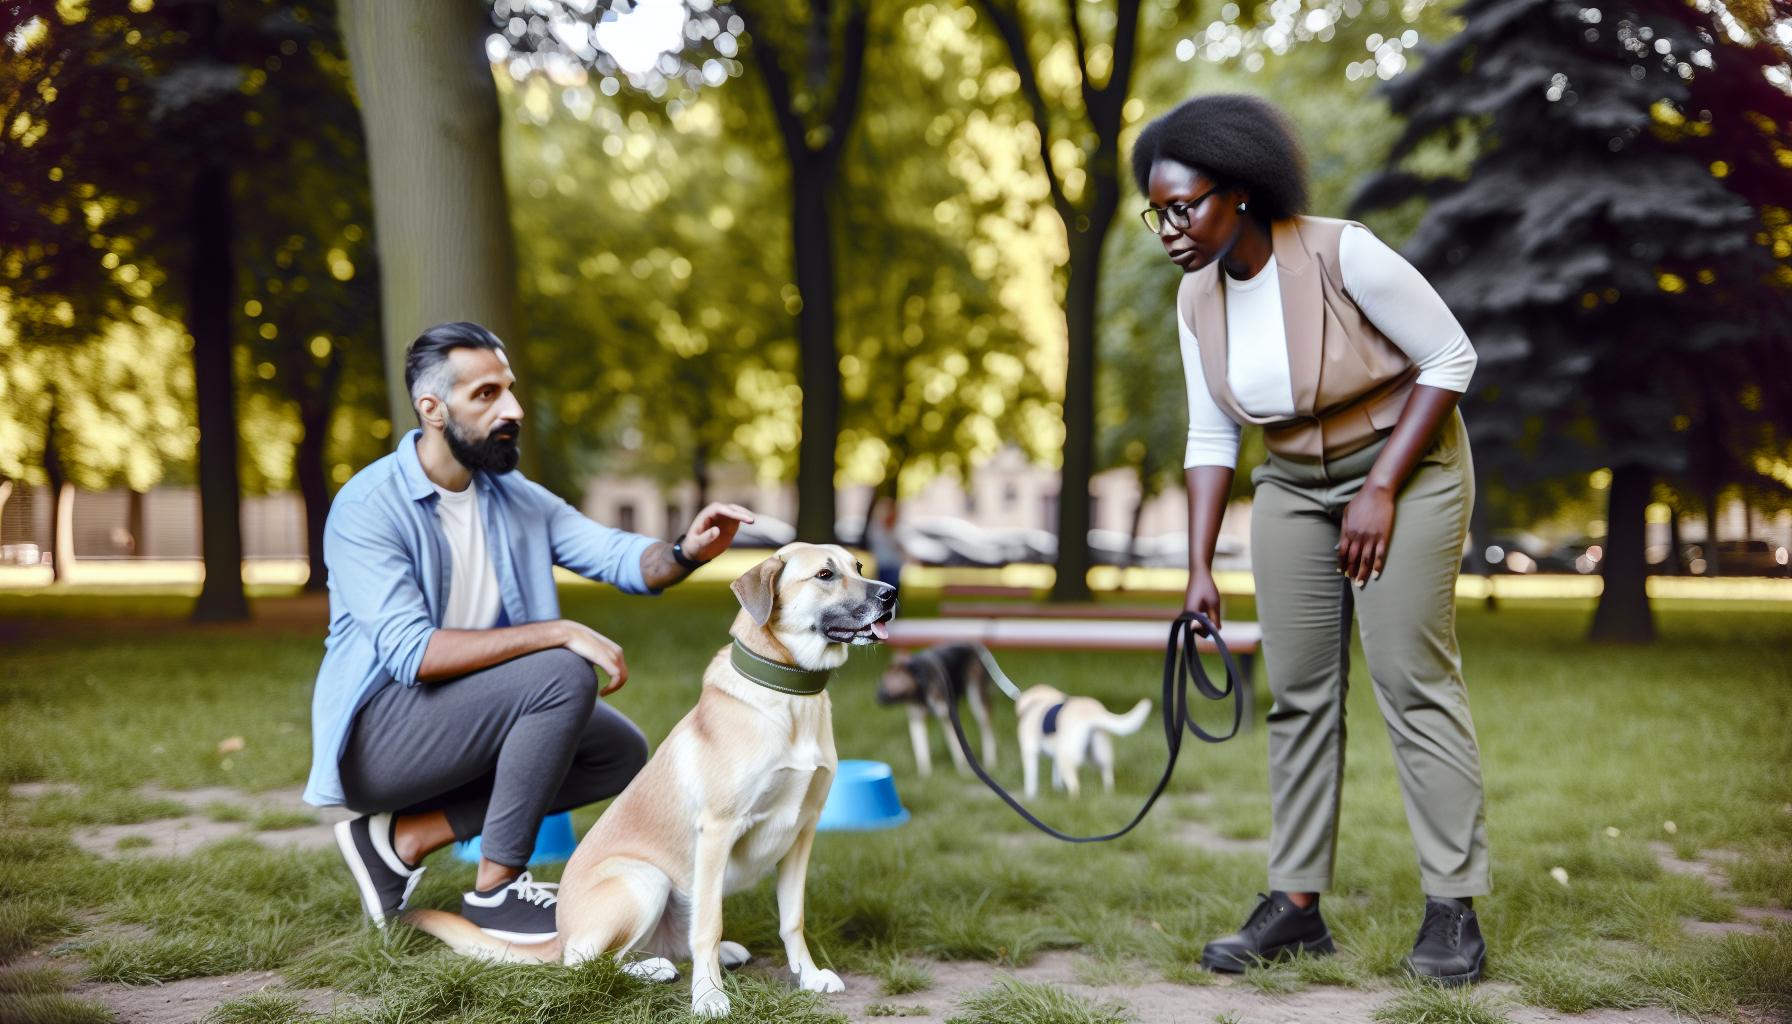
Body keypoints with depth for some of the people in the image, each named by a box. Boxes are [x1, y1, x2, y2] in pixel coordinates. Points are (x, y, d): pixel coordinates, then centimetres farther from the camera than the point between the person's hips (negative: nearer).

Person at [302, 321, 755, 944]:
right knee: (563, 675, -25)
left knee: (621, 752, -2)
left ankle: (407, 836, -2)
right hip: (377, 736, -8)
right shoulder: (368, 508, -18)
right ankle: (496, 889, -13)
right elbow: (412, 652, -28)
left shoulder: (514, 496, 5)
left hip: (465, 722, 8)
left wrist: (686, 553, -27)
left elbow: (618, 556, -4)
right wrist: (559, 632, -32)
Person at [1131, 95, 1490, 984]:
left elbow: (1451, 359, -15)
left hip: (1405, 463, -5)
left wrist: (1383, 489, -19)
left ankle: (1453, 909, -3)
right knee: (1298, 690, 3)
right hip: (1293, 483, 6)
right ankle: (1296, 903, 9)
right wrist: (1199, 567, -5)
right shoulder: (1199, 299, -5)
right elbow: (1210, 437, 1)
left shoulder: (1341, 254, -23)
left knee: (1412, 677, -10)